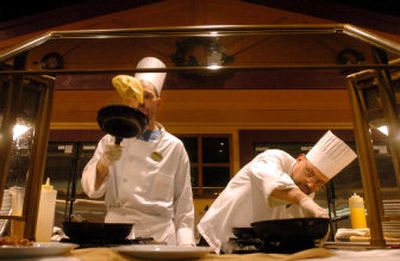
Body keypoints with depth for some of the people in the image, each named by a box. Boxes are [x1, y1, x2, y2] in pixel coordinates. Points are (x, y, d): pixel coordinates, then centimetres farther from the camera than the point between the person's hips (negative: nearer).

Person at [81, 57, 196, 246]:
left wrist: (185, 243, -5)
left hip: (161, 234, 0)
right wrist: (103, 164, -24)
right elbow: (90, 188, -4)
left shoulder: (174, 146, 0)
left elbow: (183, 202, 2)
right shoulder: (112, 141, 4)